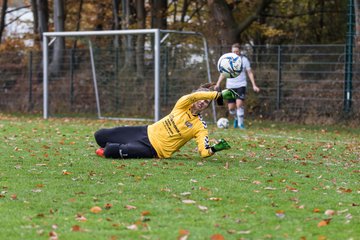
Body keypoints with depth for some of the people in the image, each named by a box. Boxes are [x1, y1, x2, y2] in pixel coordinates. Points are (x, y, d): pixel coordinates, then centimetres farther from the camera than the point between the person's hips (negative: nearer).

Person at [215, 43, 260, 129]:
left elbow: (250, 73, 3)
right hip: (230, 86, 2)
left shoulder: (244, 60, -3)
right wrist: (218, 84, 0)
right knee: (231, 107, 0)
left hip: (241, 85, -2)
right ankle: (236, 118, 32)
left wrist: (254, 85, -4)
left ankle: (240, 123, -8)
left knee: (239, 104, -20)